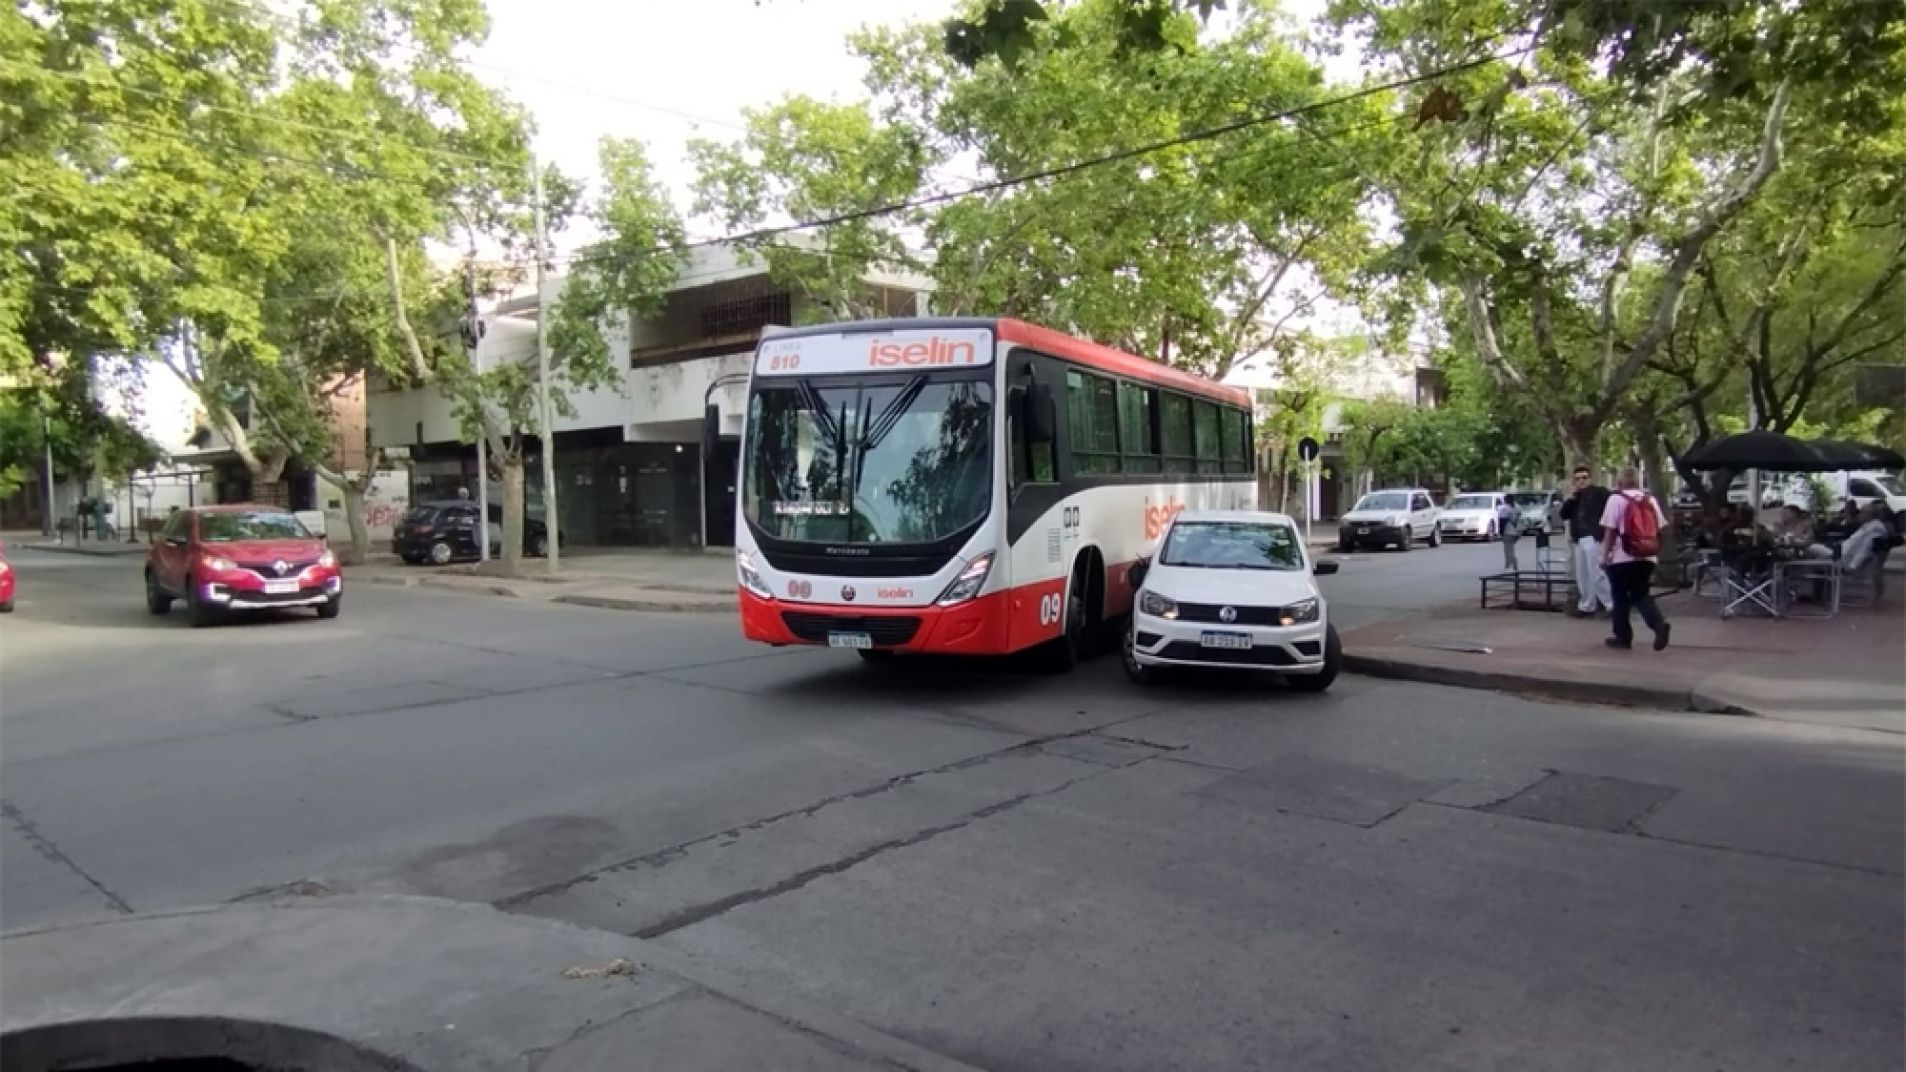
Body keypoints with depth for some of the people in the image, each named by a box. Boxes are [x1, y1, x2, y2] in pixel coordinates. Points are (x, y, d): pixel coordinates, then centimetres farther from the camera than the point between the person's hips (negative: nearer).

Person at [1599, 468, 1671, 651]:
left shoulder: (1616, 499, -5)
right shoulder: (1650, 500, 10)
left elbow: (1610, 530, -10)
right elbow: (1659, 530, 11)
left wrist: (1605, 555, -6)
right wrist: (1656, 554, 20)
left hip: (1622, 558, -5)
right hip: (1646, 557, 5)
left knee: (1620, 597, 8)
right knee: (1641, 595, 12)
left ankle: (1623, 636, 12)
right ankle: (1659, 623, -13)